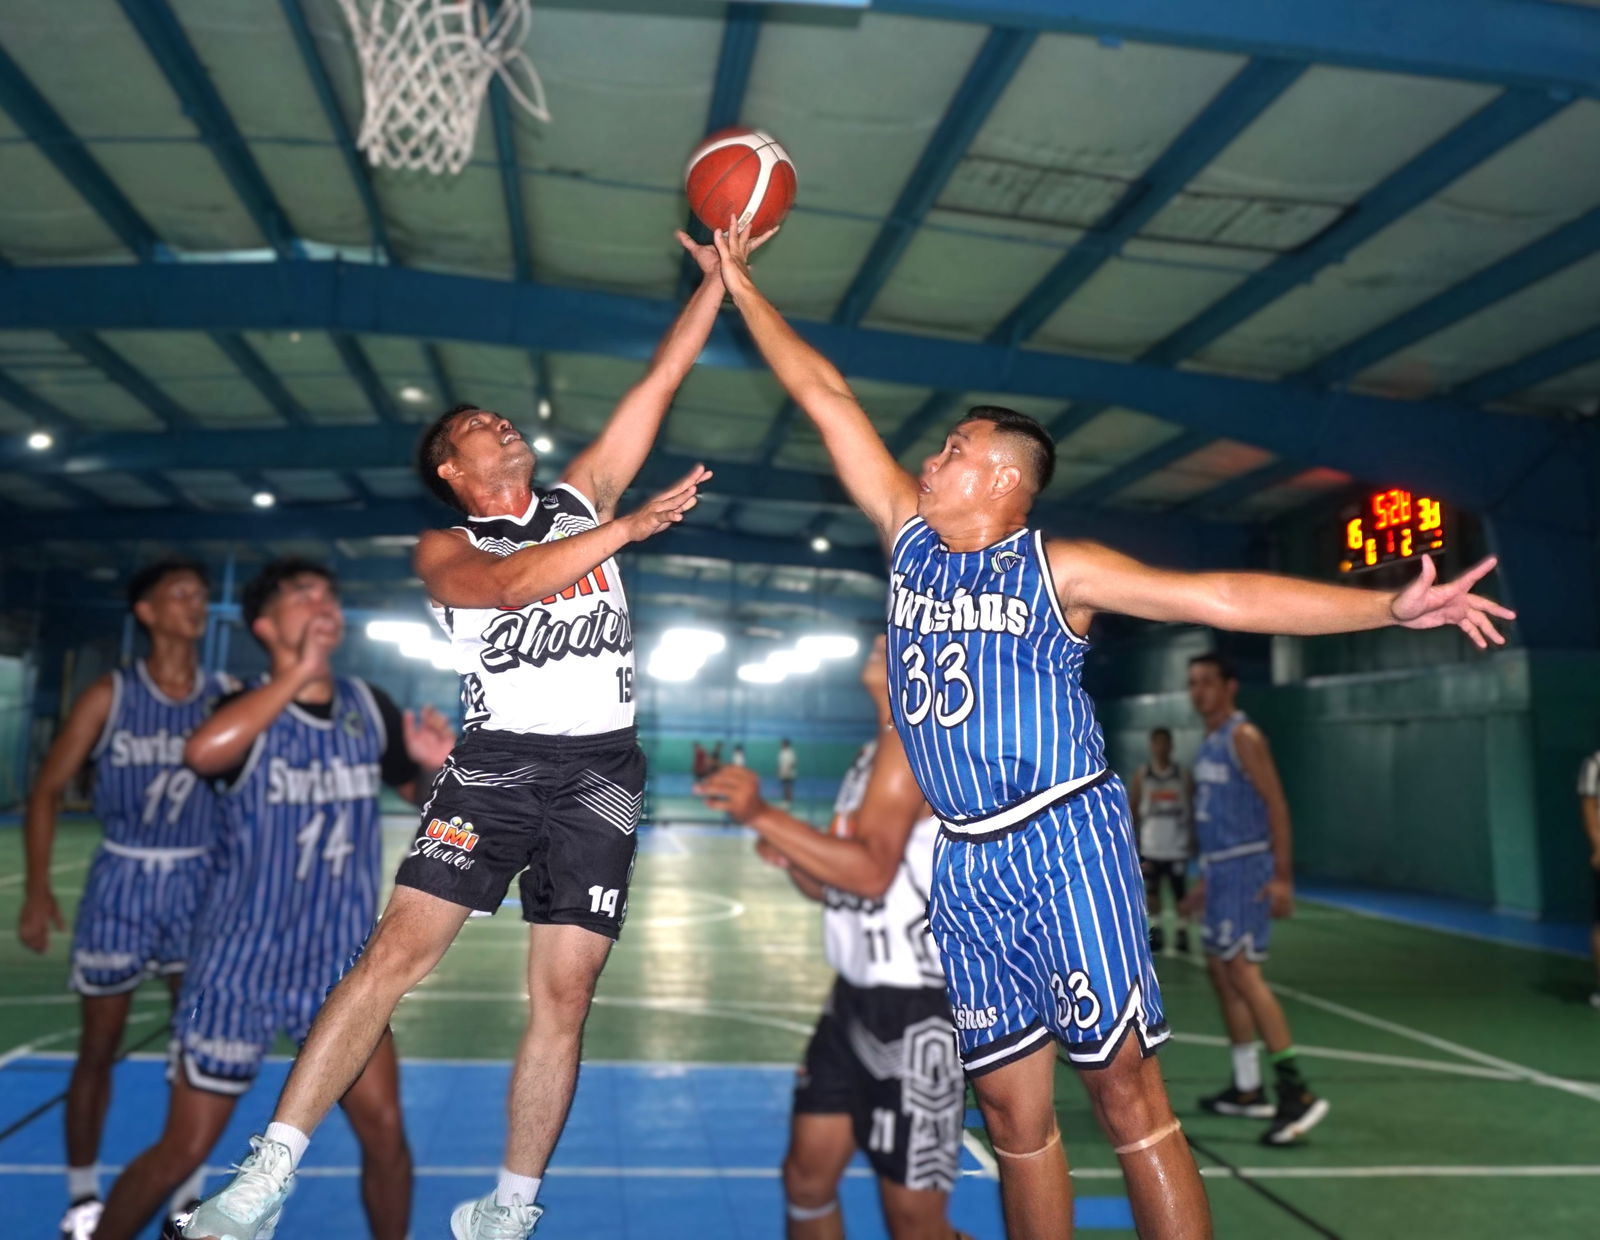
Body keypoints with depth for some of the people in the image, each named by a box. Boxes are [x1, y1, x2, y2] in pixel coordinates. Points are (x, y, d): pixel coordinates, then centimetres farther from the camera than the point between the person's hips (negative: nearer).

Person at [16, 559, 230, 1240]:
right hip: (123, 880, -1)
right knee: (98, 1048, 8)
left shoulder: (226, 695, -3)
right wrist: (37, 889, -9)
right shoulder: (111, 694, -7)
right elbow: (47, 789, -3)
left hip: (201, 882, 1)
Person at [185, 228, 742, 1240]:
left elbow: (662, 379, 12)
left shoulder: (581, 498, 16)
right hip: (497, 762, -2)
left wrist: (719, 273, 8)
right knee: (397, 953, -11)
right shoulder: (446, 548, 7)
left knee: (563, 994, 0)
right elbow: (510, 582, -17)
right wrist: (630, 527, -22)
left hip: (600, 772, 2)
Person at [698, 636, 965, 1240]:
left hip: (915, 1010, -9)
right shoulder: (876, 751, 14)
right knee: (808, 1173, 16)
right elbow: (836, 886, 18)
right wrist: (789, 856, -2)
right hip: (857, 996, 9)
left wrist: (761, 815, -31)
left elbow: (872, 871, -30)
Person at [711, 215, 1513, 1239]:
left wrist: (1389, 606, -18)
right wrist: (740, 282, 17)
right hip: (967, 863, 5)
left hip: (1065, 844, -4)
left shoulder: (1057, 567, -1)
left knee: (1125, 1088, -2)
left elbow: (1221, 596, -9)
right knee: (1011, 1104, 10)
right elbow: (827, 397, 12)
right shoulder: (910, 538, 11)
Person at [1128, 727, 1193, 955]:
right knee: (1151, 891, 6)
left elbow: (1192, 807, 4)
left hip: (1177, 846, -1)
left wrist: (1193, 838, -2)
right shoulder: (1142, 773, 3)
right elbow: (1132, 806, 5)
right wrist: (1131, 837, 0)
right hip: (1150, 846, 1)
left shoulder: (1182, 774, 3)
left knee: (1180, 892, 0)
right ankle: (1155, 930, 17)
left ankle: (1182, 932, 8)